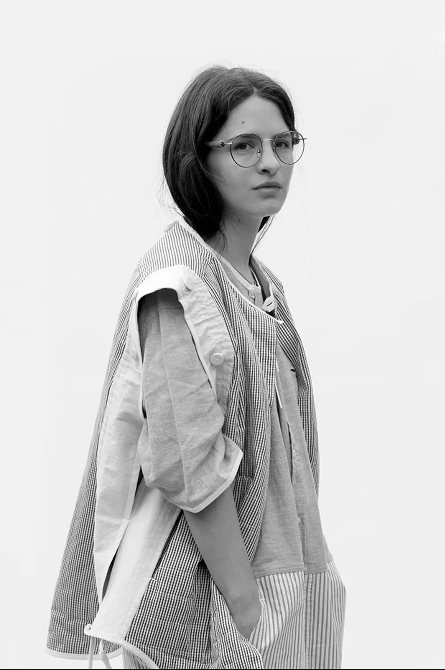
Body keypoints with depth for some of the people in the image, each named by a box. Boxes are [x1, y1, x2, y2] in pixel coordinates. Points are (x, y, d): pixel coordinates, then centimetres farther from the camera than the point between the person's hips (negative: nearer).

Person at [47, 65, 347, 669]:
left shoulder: (261, 282, 10)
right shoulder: (178, 282, -16)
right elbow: (190, 470, -22)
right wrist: (246, 606, -21)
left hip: (268, 566, 8)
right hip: (203, 592, -8)